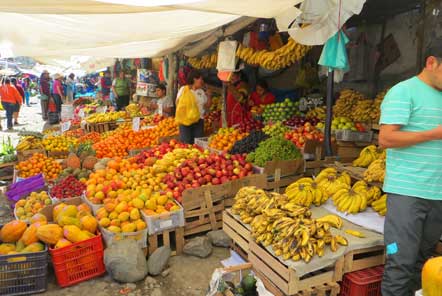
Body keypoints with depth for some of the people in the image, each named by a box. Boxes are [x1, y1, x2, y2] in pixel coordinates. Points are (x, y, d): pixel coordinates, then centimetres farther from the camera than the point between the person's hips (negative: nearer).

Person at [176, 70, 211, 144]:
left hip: (199, 120, 4)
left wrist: (209, 96, 2)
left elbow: (207, 106, 16)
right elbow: (178, 103, -1)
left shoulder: (201, 91, 15)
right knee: (186, 143, -6)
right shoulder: (184, 89, 3)